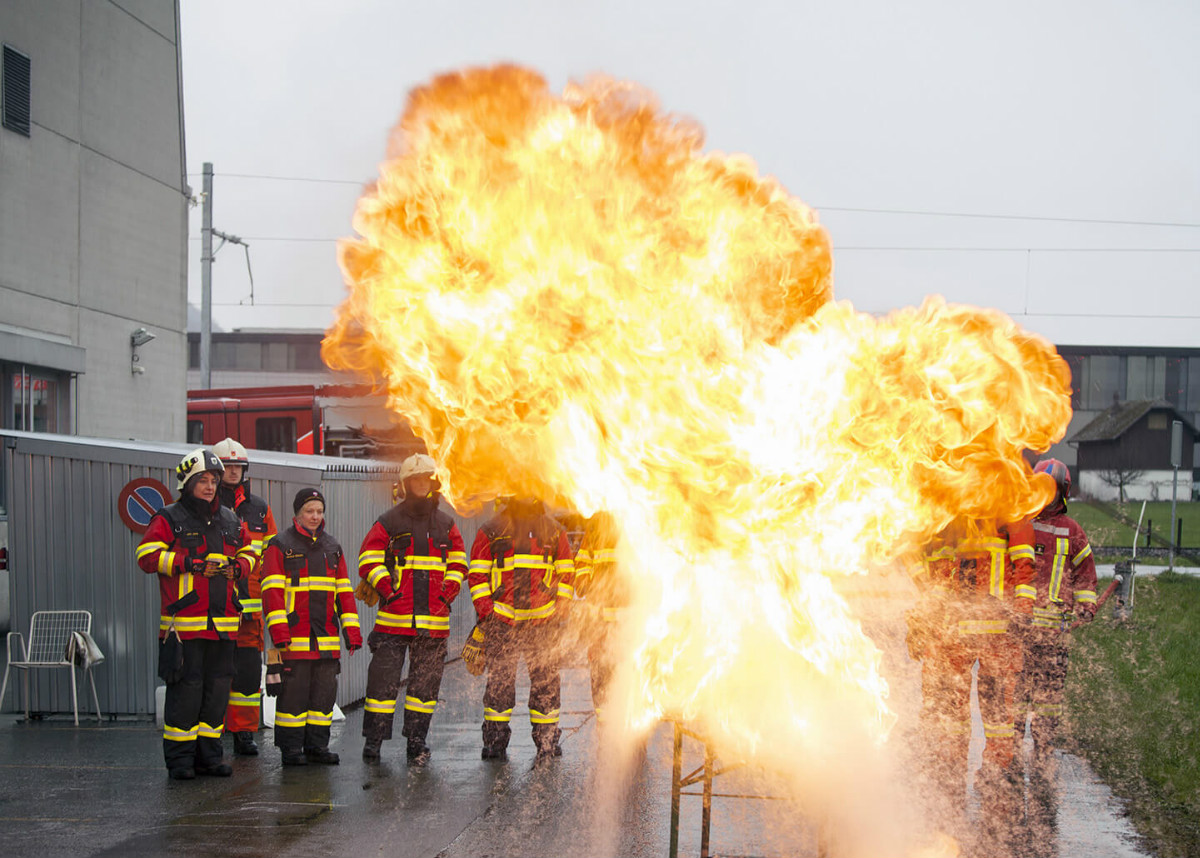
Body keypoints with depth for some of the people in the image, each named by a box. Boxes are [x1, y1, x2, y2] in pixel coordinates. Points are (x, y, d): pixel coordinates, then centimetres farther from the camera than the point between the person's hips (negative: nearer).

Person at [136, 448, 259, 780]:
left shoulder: (230, 522, 16)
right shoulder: (169, 519, 0)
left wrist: (237, 568, 2)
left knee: (217, 687, 7)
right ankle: (179, 758, 1)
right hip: (184, 623, -5)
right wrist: (193, 564, -16)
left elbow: (249, 551, 25)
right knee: (186, 688, -6)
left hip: (223, 622, 5)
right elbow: (148, 556, -8)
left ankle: (209, 754, 16)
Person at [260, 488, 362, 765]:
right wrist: (278, 630, -17)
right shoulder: (280, 546, 0)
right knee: (294, 690, -4)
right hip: (293, 636, -5)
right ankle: (290, 748, 4)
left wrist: (351, 629, 10)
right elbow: (273, 591, -7)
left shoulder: (332, 547, 17)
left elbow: (344, 590, 17)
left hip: (327, 638, 5)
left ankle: (317, 745, 15)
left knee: (325, 690, 6)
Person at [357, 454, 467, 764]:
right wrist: (387, 588, -10)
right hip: (393, 619, -3)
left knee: (426, 683, 6)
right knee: (384, 678, -6)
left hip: (434, 620, 3)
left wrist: (449, 590, 5)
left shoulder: (446, 525, 13)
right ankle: (373, 739, 2)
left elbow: (458, 563, 21)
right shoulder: (388, 523, 3)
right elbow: (368, 560, 2)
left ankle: (416, 740, 14)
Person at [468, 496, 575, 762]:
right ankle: (495, 741, 8)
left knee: (545, 682, 1)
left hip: (542, 621, 1)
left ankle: (547, 741, 7)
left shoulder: (554, 531, 12)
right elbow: (477, 573, 8)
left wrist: (561, 607, 7)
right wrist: (485, 609, -2)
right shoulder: (491, 531, 7)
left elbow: (566, 572, 17)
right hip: (502, 620, -1)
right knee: (499, 681, -1)